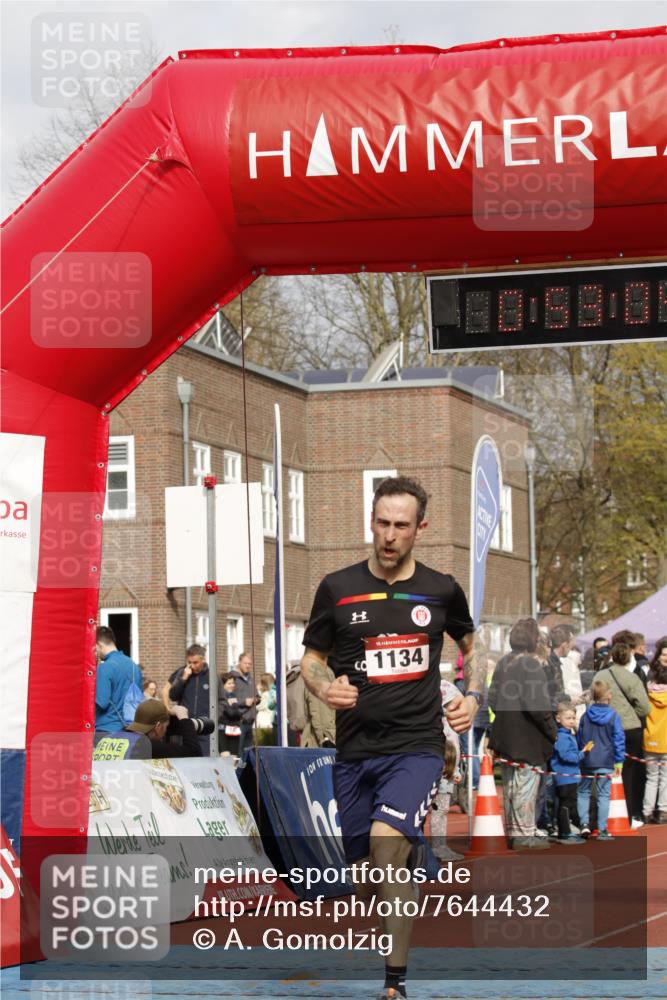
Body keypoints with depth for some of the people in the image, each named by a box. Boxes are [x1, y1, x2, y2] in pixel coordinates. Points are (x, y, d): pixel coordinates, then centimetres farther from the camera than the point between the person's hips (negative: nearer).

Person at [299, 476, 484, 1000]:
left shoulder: (441, 590, 4)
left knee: (388, 841, -25)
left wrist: (473, 696, 4)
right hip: (355, 749, 3)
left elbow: (473, 645, 21)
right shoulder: (338, 588, 2)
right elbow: (312, 657, 12)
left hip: (417, 745, -2)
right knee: (365, 874, 6)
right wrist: (326, 688, -10)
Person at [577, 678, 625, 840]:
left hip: (587, 762, 2)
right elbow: (619, 739, -6)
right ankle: (602, 830, 2)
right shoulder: (613, 716, -8)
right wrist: (619, 760, 2)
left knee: (583, 792, 16)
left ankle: (584, 823, 3)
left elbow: (579, 737, 8)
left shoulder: (586, 715, 1)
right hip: (605, 763, -2)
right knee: (604, 795, 2)